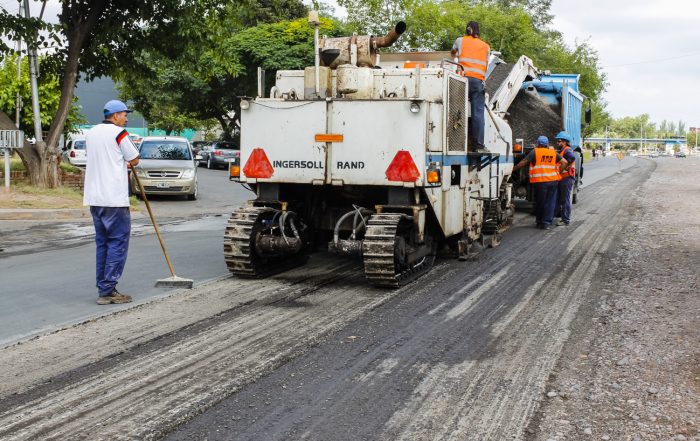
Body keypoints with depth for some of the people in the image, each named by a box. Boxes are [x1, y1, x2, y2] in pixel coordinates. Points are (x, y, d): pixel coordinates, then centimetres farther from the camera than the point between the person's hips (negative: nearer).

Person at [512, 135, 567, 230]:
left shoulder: (535, 152, -1)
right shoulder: (553, 152, 10)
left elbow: (523, 162, -4)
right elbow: (564, 162, 5)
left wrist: (513, 169, 6)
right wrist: (558, 171, 10)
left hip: (540, 181, -3)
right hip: (553, 180, 3)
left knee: (540, 202, 10)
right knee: (550, 202, 6)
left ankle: (540, 222, 21)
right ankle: (547, 222, 2)